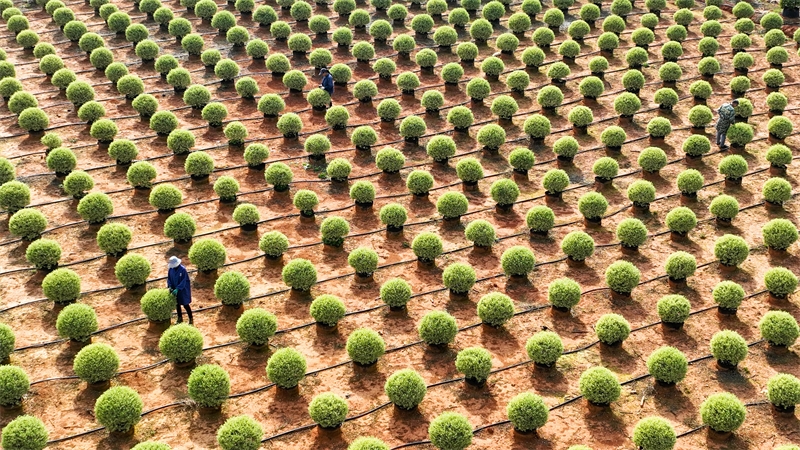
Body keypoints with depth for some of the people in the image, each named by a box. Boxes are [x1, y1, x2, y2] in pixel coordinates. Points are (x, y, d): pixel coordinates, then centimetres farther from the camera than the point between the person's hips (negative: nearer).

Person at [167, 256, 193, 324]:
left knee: (185, 305, 1)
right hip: (175, 289, 6)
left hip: (183, 290, -6)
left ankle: (191, 320, 16)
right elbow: (169, 278, 2)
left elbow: (183, 281, -24)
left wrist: (177, 289, -31)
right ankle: (180, 318, 37)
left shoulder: (182, 269, -24)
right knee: (177, 303, 18)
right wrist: (170, 287, -14)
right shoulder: (171, 269, -8)